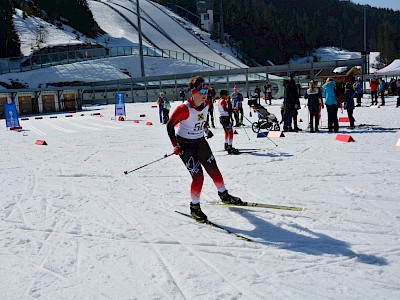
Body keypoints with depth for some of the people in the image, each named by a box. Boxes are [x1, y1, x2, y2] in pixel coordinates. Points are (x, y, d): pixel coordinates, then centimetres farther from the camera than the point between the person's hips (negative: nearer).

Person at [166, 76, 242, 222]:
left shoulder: (206, 104, -6)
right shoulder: (184, 109, -26)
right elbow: (170, 125, -17)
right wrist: (175, 145, -21)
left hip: (200, 141, 6)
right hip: (185, 144, -6)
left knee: (214, 170, 12)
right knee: (198, 176, -11)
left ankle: (224, 195, 36)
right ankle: (194, 207, 8)